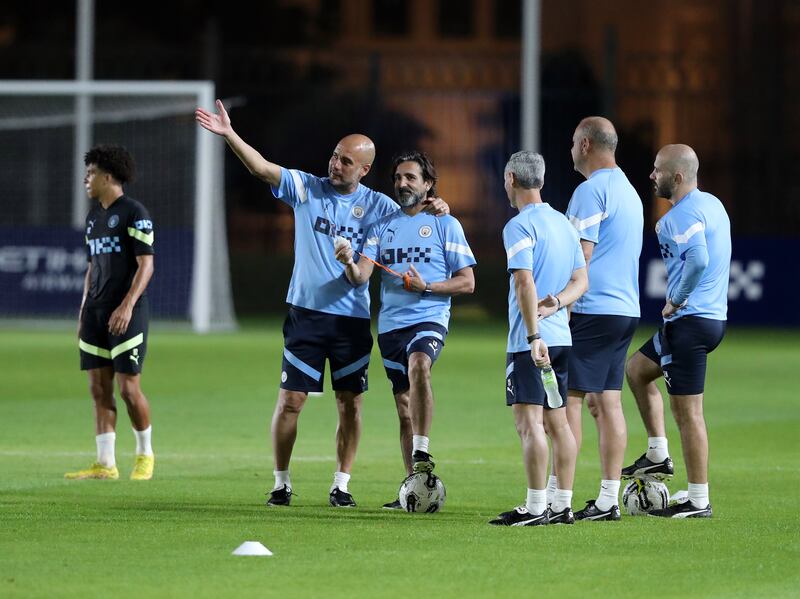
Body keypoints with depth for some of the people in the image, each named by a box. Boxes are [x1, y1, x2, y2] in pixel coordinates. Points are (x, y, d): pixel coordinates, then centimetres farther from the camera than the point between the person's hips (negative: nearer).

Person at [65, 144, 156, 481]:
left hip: (125, 314, -8)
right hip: (96, 312, 8)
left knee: (128, 387, -7)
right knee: (99, 388, 3)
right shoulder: (94, 217, 16)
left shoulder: (134, 213, -8)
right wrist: (83, 312, 17)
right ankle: (105, 465, 5)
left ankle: (145, 453, 11)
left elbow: (145, 265, -12)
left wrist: (127, 306, -21)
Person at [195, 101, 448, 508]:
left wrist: (430, 208, -16)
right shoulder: (306, 188, 0)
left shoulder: (377, 206, 3)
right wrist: (229, 135, -23)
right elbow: (263, 168, -9)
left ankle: (341, 485, 13)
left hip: (353, 318, 1)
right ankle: (281, 482, 9)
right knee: (290, 400, -2)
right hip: (306, 312, -1)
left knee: (351, 404, 2)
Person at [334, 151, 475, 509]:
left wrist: (426, 286, -14)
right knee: (404, 408, 8)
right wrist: (350, 265, -21)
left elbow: (467, 282, 1)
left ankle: (422, 454, -34)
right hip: (390, 325, 5)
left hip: (429, 319, -5)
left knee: (418, 365, -35)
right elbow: (361, 277, 2)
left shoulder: (445, 224, 2)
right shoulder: (383, 226, 12)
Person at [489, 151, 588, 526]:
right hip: (562, 337, 8)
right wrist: (555, 304, -2)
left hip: (530, 341, -8)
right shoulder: (563, 223, 15)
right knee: (557, 420, 11)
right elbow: (581, 280, 14)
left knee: (529, 421, -9)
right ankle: (562, 505, 13)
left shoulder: (519, 226, -11)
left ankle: (536, 507, -12)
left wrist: (534, 335, -23)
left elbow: (525, 283, -20)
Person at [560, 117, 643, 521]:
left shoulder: (591, 191, -12)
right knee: (607, 401, 8)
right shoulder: (628, 191, 18)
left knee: (569, 397, -8)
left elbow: (581, 256, -17)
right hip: (626, 309, 9)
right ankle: (608, 500, 6)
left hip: (592, 308, -9)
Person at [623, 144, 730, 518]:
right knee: (636, 369, 25)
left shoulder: (683, 215, -18)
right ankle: (658, 456, 24)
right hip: (714, 316, 11)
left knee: (687, 411, -5)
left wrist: (675, 302, -18)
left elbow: (697, 261, -32)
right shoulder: (712, 204, 12)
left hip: (690, 320, -11)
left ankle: (699, 501, -1)